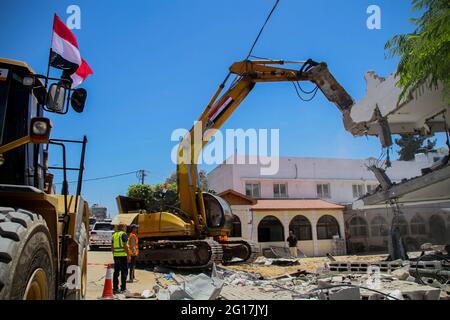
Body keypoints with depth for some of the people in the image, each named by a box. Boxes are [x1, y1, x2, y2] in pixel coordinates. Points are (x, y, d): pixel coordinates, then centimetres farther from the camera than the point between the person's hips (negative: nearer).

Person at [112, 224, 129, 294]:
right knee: (124, 272, 0)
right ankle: (123, 288, 1)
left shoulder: (114, 235, 13)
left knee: (116, 272, 11)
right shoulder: (123, 234, -9)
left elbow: (112, 246, 16)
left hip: (116, 256, 7)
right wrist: (128, 255, -11)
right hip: (123, 255, -7)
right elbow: (125, 246, -15)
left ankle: (115, 288, 13)